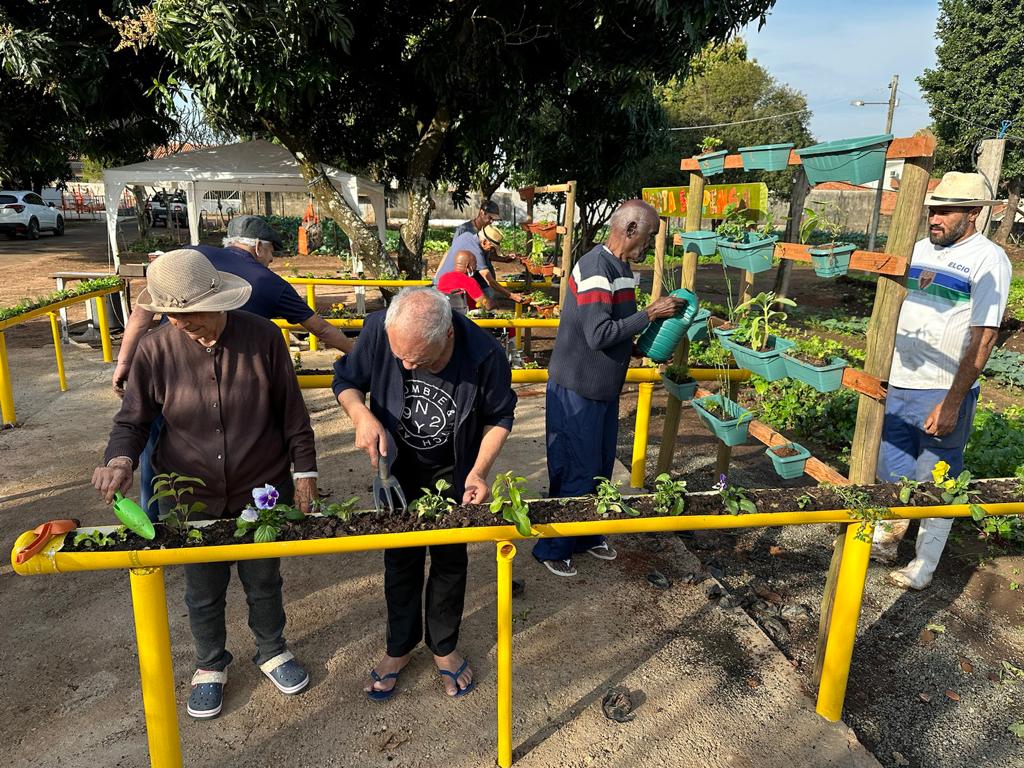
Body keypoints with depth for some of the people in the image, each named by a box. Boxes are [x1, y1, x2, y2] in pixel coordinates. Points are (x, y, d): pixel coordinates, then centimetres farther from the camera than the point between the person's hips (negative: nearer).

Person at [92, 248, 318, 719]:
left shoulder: (261, 336, -14)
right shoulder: (155, 351, -12)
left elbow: (292, 411, -6)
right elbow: (132, 420, -1)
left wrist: (304, 470, -3)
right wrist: (119, 459, -22)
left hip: (263, 490, -1)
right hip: (192, 499, 1)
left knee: (264, 581, 19)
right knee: (203, 591, 19)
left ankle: (272, 650, 48)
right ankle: (211, 665, 48)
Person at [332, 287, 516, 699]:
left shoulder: (483, 354, -31)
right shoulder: (378, 330, -28)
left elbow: (499, 416, -12)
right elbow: (346, 380, -9)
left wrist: (479, 471, -23)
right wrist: (361, 415, -30)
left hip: (453, 471, -1)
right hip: (397, 465, 1)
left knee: (450, 559, 15)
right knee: (400, 558, 15)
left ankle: (444, 647, 38)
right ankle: (400, 646, 38)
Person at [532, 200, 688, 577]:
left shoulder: (621, 267, 9)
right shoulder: (595, 267, -21)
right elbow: (599, 334, -28)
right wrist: (650, 313, -21)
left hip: (606, 388, 9)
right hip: (577, 390, -9)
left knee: (601, 468, 19)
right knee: (577, 473, 1)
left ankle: (587, 535, 36)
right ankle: (553, 548, 19)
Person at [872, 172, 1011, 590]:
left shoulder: (988, 259, -8)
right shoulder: (919, 249, 9)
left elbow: (983, 338, -14)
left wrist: (952, 403, -18)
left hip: (944, 393, -5)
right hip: (895, 384, 6)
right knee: (890, 472, 16)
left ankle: (924, 566, 21)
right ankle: (885, 540, 36)